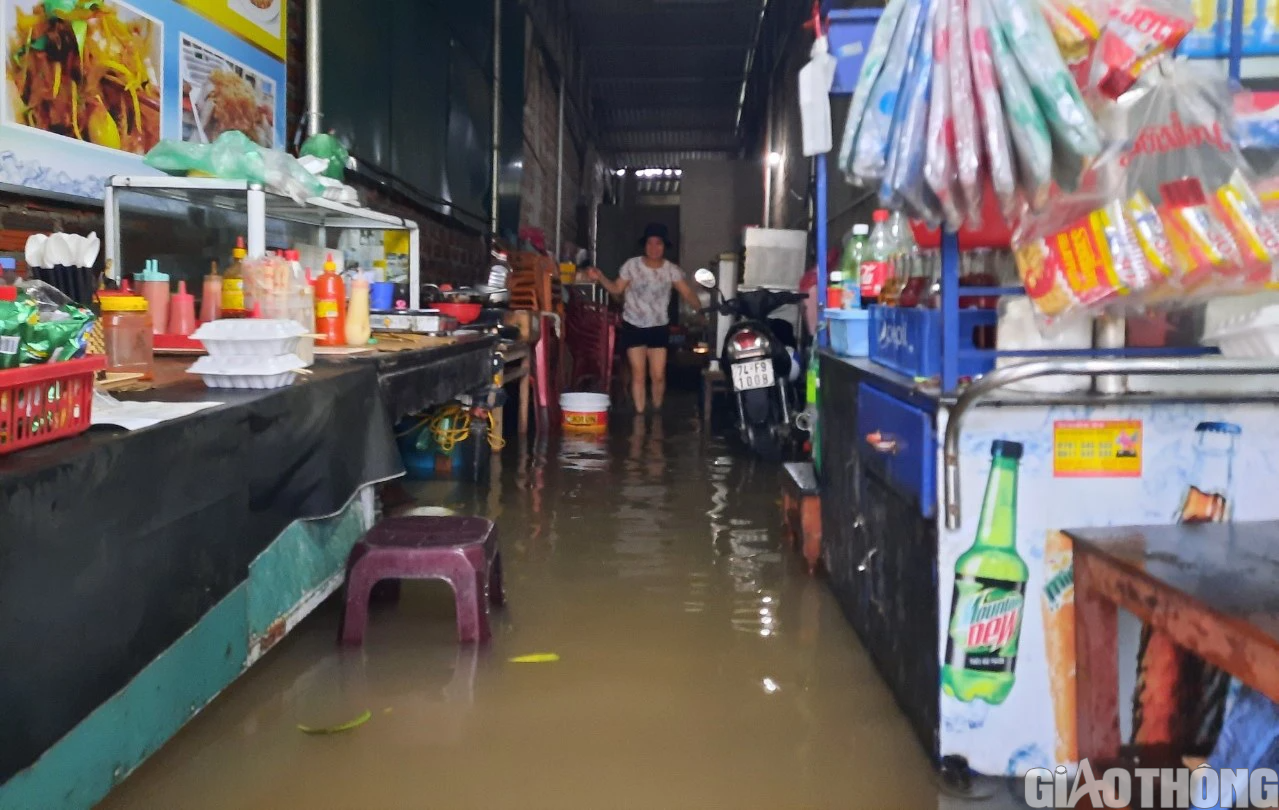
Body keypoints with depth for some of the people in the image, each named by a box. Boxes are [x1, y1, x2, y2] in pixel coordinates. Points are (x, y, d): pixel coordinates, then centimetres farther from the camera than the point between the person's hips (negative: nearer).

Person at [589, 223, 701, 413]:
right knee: (638, 375, 0)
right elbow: (617, 289, 0)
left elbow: (688, 293, -9)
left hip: (659, 328, 1)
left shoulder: (671, 270, -4)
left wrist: (702, 310, -27)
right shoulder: (632, 265, -6)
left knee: (658, 376, 0)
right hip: (634, 326, -1)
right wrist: (600, 278, -16)